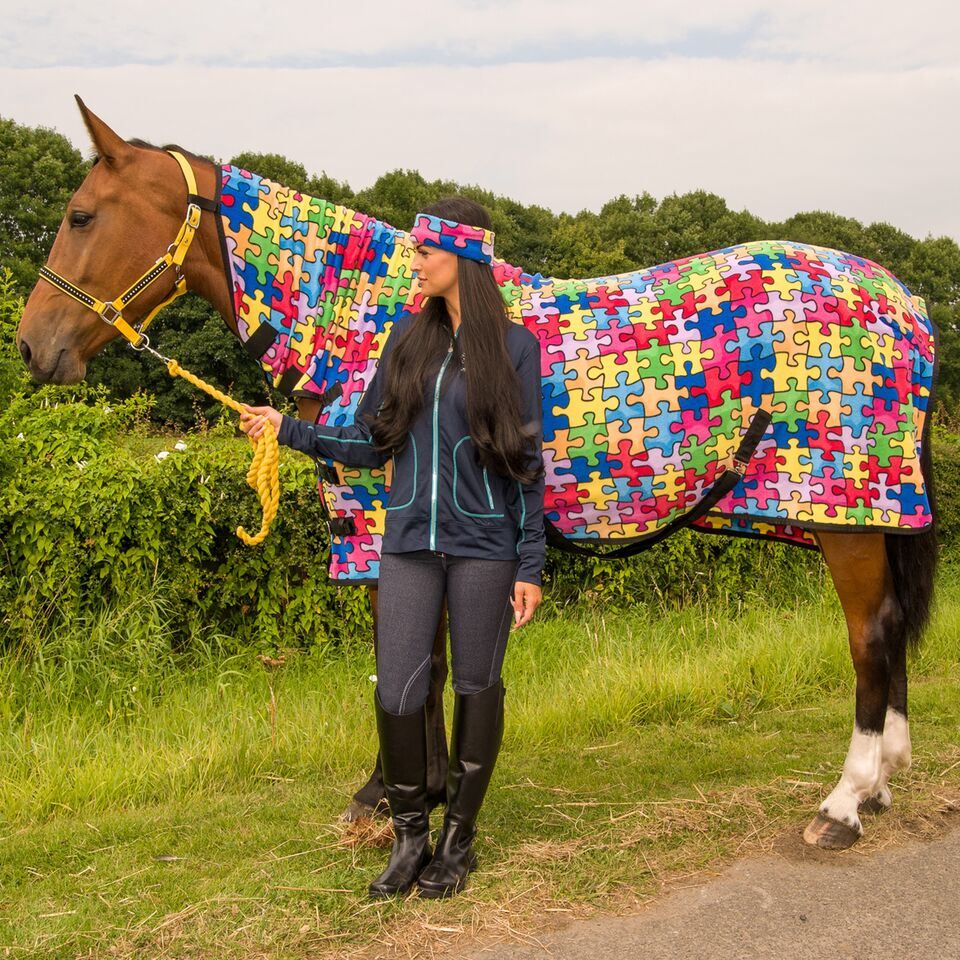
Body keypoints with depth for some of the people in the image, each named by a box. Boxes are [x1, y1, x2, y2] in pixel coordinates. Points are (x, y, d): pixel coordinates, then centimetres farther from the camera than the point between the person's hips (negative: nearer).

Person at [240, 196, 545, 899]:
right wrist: (288, 429, -1)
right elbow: (369, 444, 9)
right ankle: (410, 836, 21)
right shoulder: (408, 337, 8)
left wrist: (530, 565, -5)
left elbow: (527, 461, -3)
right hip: (410, 541, 3)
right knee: (397, 694, 0)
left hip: (484, 546, -3)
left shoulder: (515, 344, -3)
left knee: (476, 689, 8)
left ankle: (459, 838, 25)